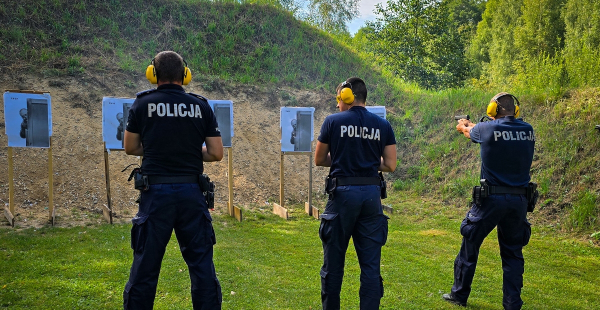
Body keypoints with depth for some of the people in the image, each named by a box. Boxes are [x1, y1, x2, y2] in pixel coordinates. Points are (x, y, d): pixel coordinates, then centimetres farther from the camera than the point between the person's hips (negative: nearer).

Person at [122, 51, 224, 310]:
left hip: (157, 192, -1)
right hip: (192, 192, 1)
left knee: (145, 265, 9)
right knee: (202, 263, 11)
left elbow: (130, 148, 9)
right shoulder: (201, 106, 3)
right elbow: (216, 154, 2)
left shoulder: (143, 104, -1)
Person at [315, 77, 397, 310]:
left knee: (334, 262, 12)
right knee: (371, 264, 9)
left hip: (343, 192, -2)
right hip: (371, 194, 3)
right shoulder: (382, 125, 5)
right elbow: (390, 165, 4)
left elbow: (319, 160, 5)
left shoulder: (333, 121, -3)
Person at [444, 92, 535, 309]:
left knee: (470, 246, 12)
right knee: (513, 252, 16)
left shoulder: (487, 129, -9)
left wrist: (463, 125, 38)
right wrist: (472, 125, 33)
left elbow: (467, 131, 12)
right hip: (519, 200, 4)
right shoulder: (528, 130, 3)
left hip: (491, 199, -4)